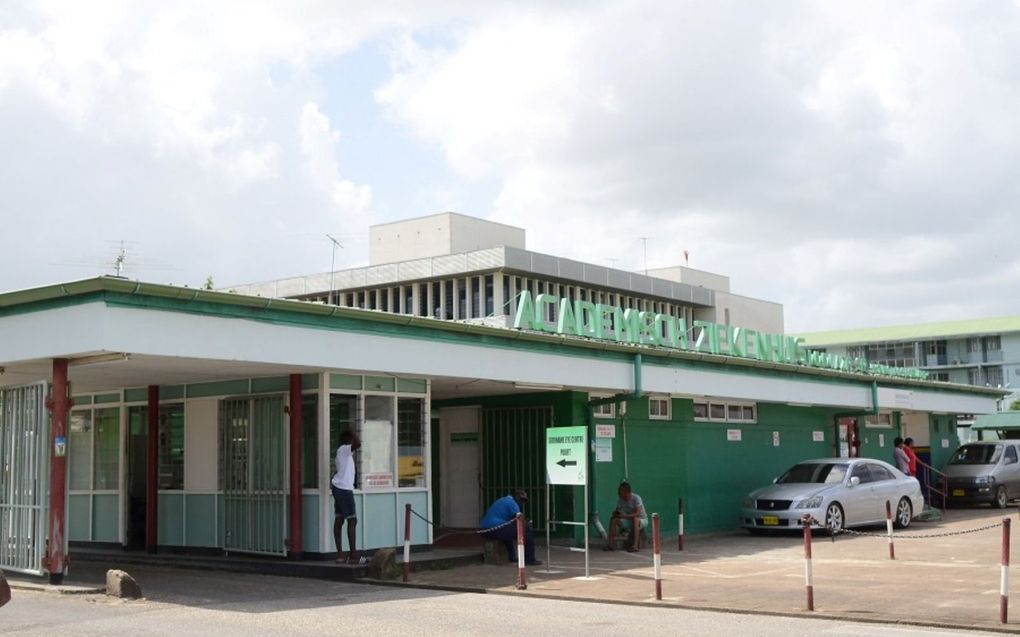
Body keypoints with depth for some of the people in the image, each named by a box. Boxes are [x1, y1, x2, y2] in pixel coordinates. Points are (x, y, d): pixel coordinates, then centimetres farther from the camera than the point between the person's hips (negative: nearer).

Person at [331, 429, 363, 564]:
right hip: (344, 489, -10)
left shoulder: (344, 452, 19)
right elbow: (358, 443, -29)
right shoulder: (344, 449, -10)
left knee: (339, 520, 7)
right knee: (352, 520, -9)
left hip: (339, 488, 10)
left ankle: (340, 554, 8)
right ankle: (353, 555, -11)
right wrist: (352, 433, -13)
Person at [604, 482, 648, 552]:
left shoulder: (636, 498, -24)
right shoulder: (620, 500, -6)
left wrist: (623, 516, -38)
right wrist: (615, 513, -22)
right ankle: (611, 544, -14)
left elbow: (637, 514, -33)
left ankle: (635, 546, -42)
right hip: (629, 520, 6)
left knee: (635, 519, -39)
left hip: (642, 520, -6)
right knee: (613, 519, -11)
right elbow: (616, 512, 3)